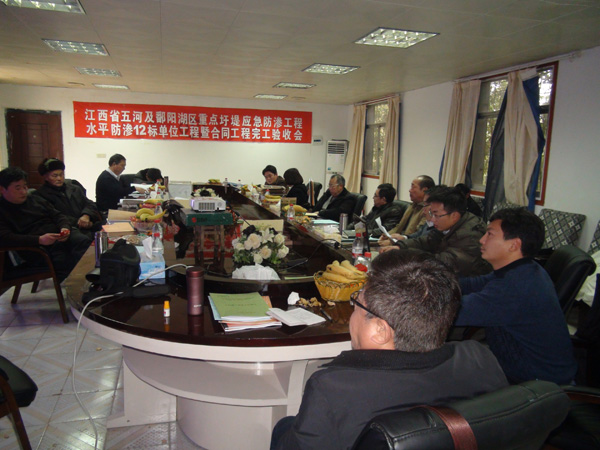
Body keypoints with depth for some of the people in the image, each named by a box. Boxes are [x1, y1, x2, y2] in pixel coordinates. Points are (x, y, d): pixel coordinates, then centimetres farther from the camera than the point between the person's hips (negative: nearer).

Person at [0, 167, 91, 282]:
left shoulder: (35, 199, 24)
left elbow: (58, 216, 23)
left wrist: (65, 228, -3)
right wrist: (39, 240, -22)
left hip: (59, 236, 5)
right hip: (37, 247, -5)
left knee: (84, 241, -29)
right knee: (62, 259, -37)